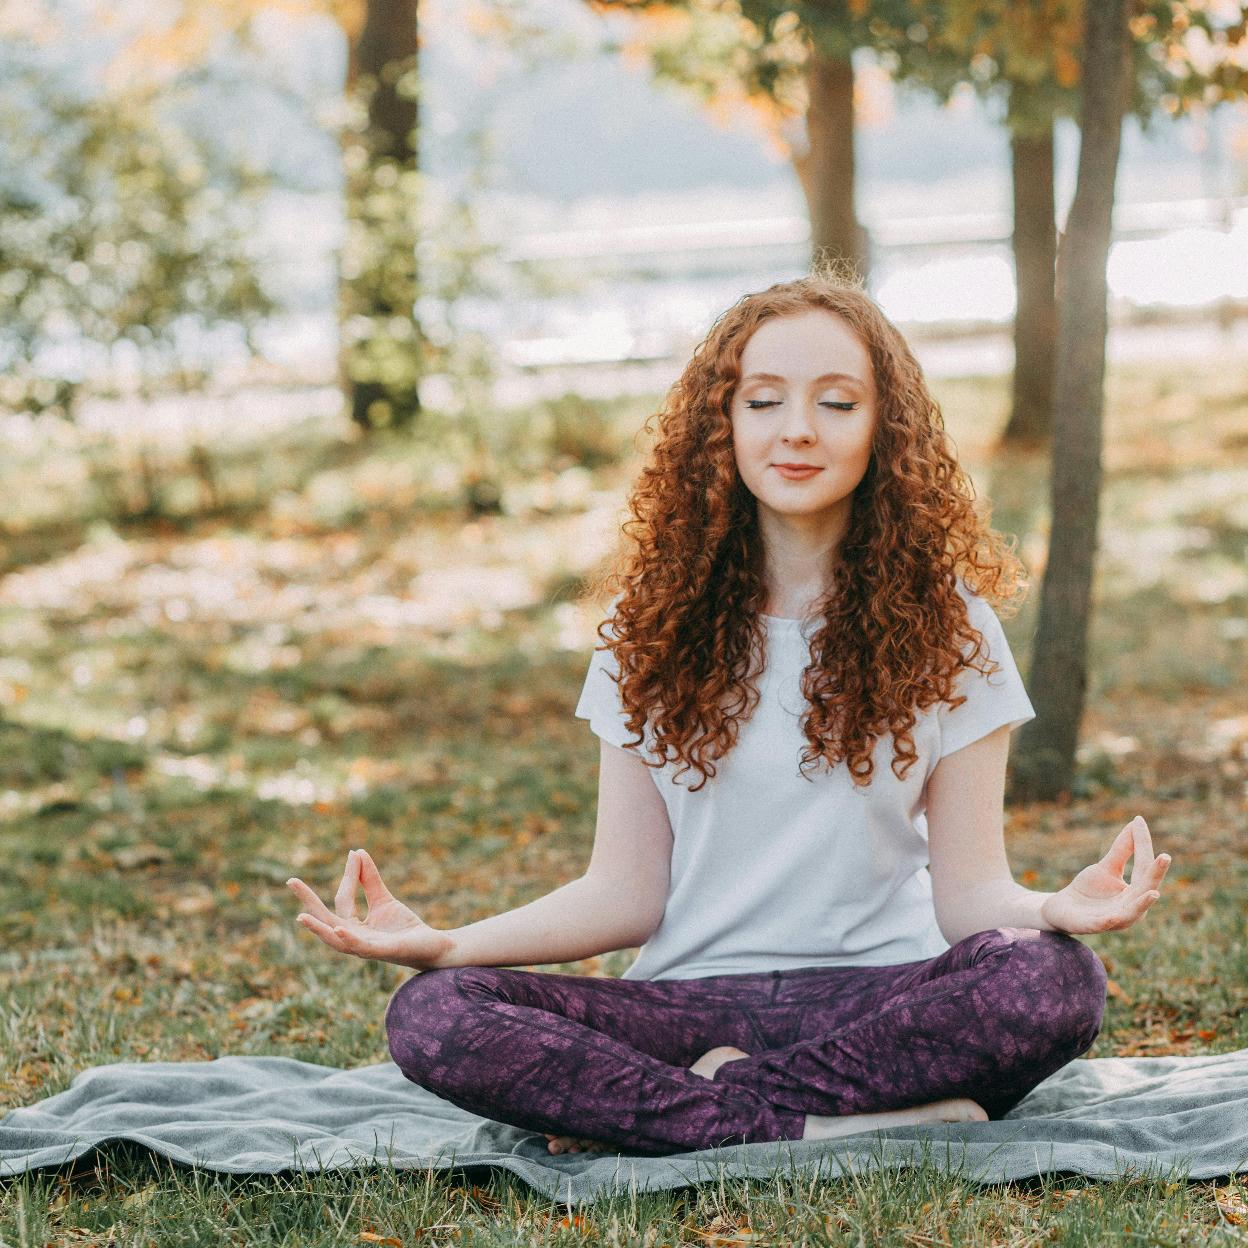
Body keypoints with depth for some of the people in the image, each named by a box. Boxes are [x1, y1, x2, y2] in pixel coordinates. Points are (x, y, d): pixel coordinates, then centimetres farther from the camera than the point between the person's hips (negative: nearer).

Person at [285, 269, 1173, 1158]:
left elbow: (969, 890, -1)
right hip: (692, 1000, 1)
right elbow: (625, 894, 4)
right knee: (430, 1015, -26)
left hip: (879, 992, -1)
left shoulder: (943, 621, 4)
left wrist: (1054, 909, -25)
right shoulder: (657, 621, 8)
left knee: (1054, 980, -34)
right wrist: (441, 943, -12)